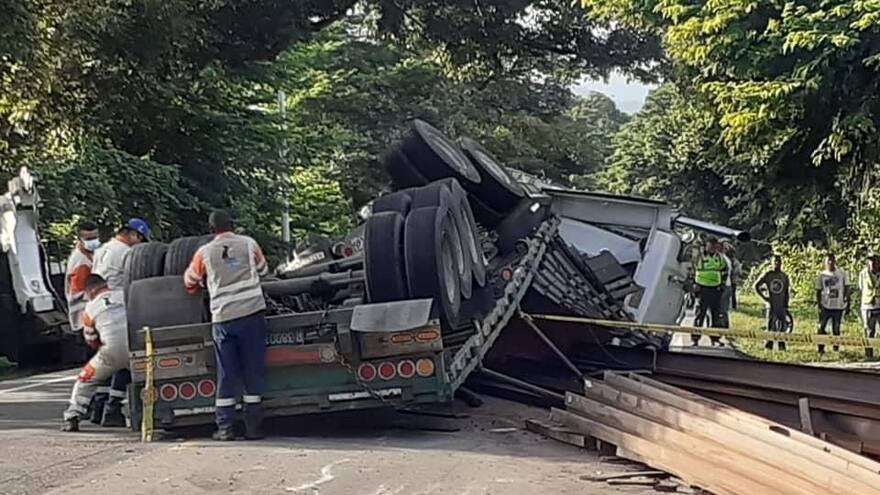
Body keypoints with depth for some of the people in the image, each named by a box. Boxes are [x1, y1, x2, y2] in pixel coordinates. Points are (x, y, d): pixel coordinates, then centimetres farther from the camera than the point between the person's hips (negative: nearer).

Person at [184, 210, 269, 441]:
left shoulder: (204, 252, 4)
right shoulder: (249, 244, 5)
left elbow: (190, 282, 17)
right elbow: (263, 270, 21)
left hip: (223, 318, 0)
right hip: (252, 312, 0)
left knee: (226, 374, 7)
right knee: (253, 371, 5)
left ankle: (225, 428, 7)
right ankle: (253, 427, 6)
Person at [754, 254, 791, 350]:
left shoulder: (784, 276, 7)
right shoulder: (767, 274, -1)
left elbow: (787, 291, 13)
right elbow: (756, 286, 3)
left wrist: (786, 305, 7)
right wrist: (764, 297, -3)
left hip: (781, 305, 2)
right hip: (771, 304, -2)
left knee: (783, 325, 0)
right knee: (771, 326, -2)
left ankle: (781, 344, 8)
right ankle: (769, 343, 7)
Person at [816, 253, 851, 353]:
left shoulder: (842, 273, 1)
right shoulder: (822, 275, 2)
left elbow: (847, 287, 5)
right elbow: (818, 291, 5)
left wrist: (847, 299, -2)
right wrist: (819, 305, -1)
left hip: (839, 306, 0)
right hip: (825, 306, 0)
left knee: (836, 328, 7)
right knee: (821, 327, -4)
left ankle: (836, 347, 21)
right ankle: (821, 348, 4)